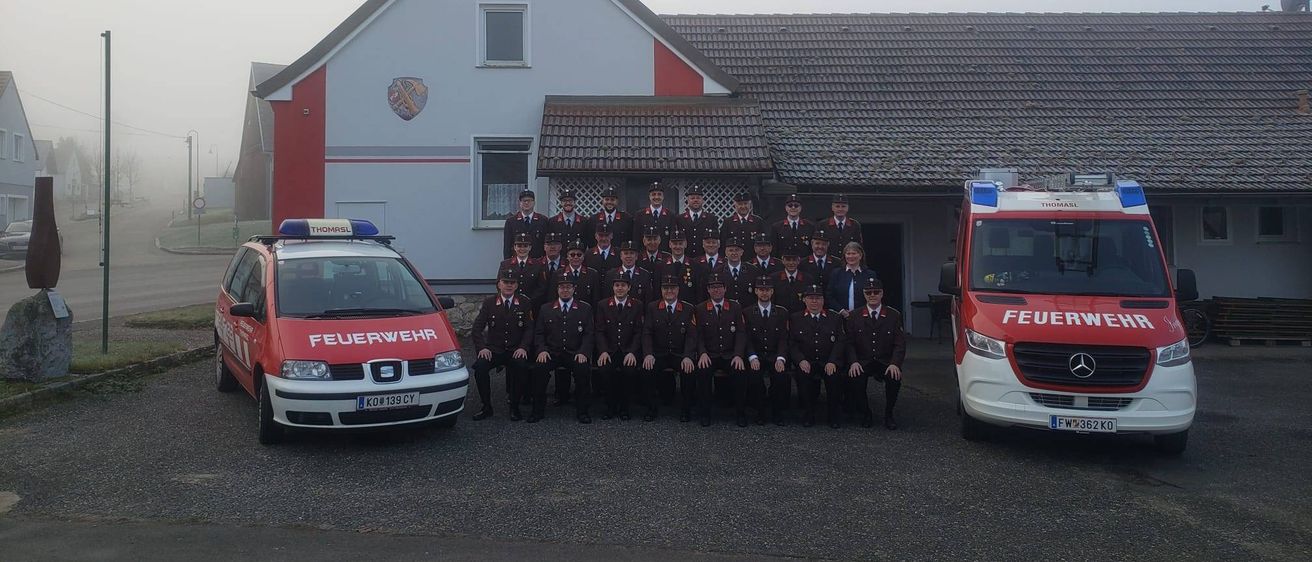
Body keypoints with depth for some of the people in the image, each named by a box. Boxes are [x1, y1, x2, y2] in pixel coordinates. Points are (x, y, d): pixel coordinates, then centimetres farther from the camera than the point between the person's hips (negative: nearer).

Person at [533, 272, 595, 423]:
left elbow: (589, 334, 3)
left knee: (583, 368, -32)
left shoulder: (585, 309, 9)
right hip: (552, 353, 1)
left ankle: (582, 410, -15)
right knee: (539, 368, -29)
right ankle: (538, 409, -12)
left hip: (575, 354, -1)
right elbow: (538, 333, 10)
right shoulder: (545, 309, 14)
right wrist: (542, 350, -9)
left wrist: (583, 352, -14)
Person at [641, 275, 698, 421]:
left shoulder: (688, 309, 4)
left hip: (680, 355, -1)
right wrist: (648, 354, -18)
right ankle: (652, 408, -9)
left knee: (690, 370, -30)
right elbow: (647, 333, -1)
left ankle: (687, 409, -9)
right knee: (647, 369, -28)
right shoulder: (652, 308, 7)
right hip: (658, 354, 1)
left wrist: (688, 357, -21)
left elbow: (691, 335, -4)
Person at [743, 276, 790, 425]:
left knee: (782, 377, -30)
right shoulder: (747, 312, 8)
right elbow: (747, 339, 1)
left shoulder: (782, 312, 10)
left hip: (775, 357, 1)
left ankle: (777, 413, -10)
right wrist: (753, 357, -17)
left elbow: (784, 339, 2)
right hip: (756, 357, 0)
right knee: (754, 376, -32)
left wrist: (780, 358, -16)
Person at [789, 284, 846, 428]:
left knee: (835, 376, -32)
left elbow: (840, 342, 4)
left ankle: (834, 416, -12)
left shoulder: (835, 319, 15)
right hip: (806, 362, 0)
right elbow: (792, 343, 5)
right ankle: (808, 415, -15)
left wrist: (832, 362, -13)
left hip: (828, 363, 0)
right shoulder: (795, 319, 14)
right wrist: (801, 360, -14)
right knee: (802, 375, -33)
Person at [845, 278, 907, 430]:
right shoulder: (854, 317, 7)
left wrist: (895, 363, -19)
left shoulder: (894, 315, 5)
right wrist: (853, 362, -16)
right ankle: (866, 414, -4)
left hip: (886, 362, 0)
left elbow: (900, 343, -1)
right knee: (854, 379, -30)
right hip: (862, 362, 0)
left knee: (895, 378, -31)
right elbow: (850, 343, 3)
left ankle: (888, 414, -6)